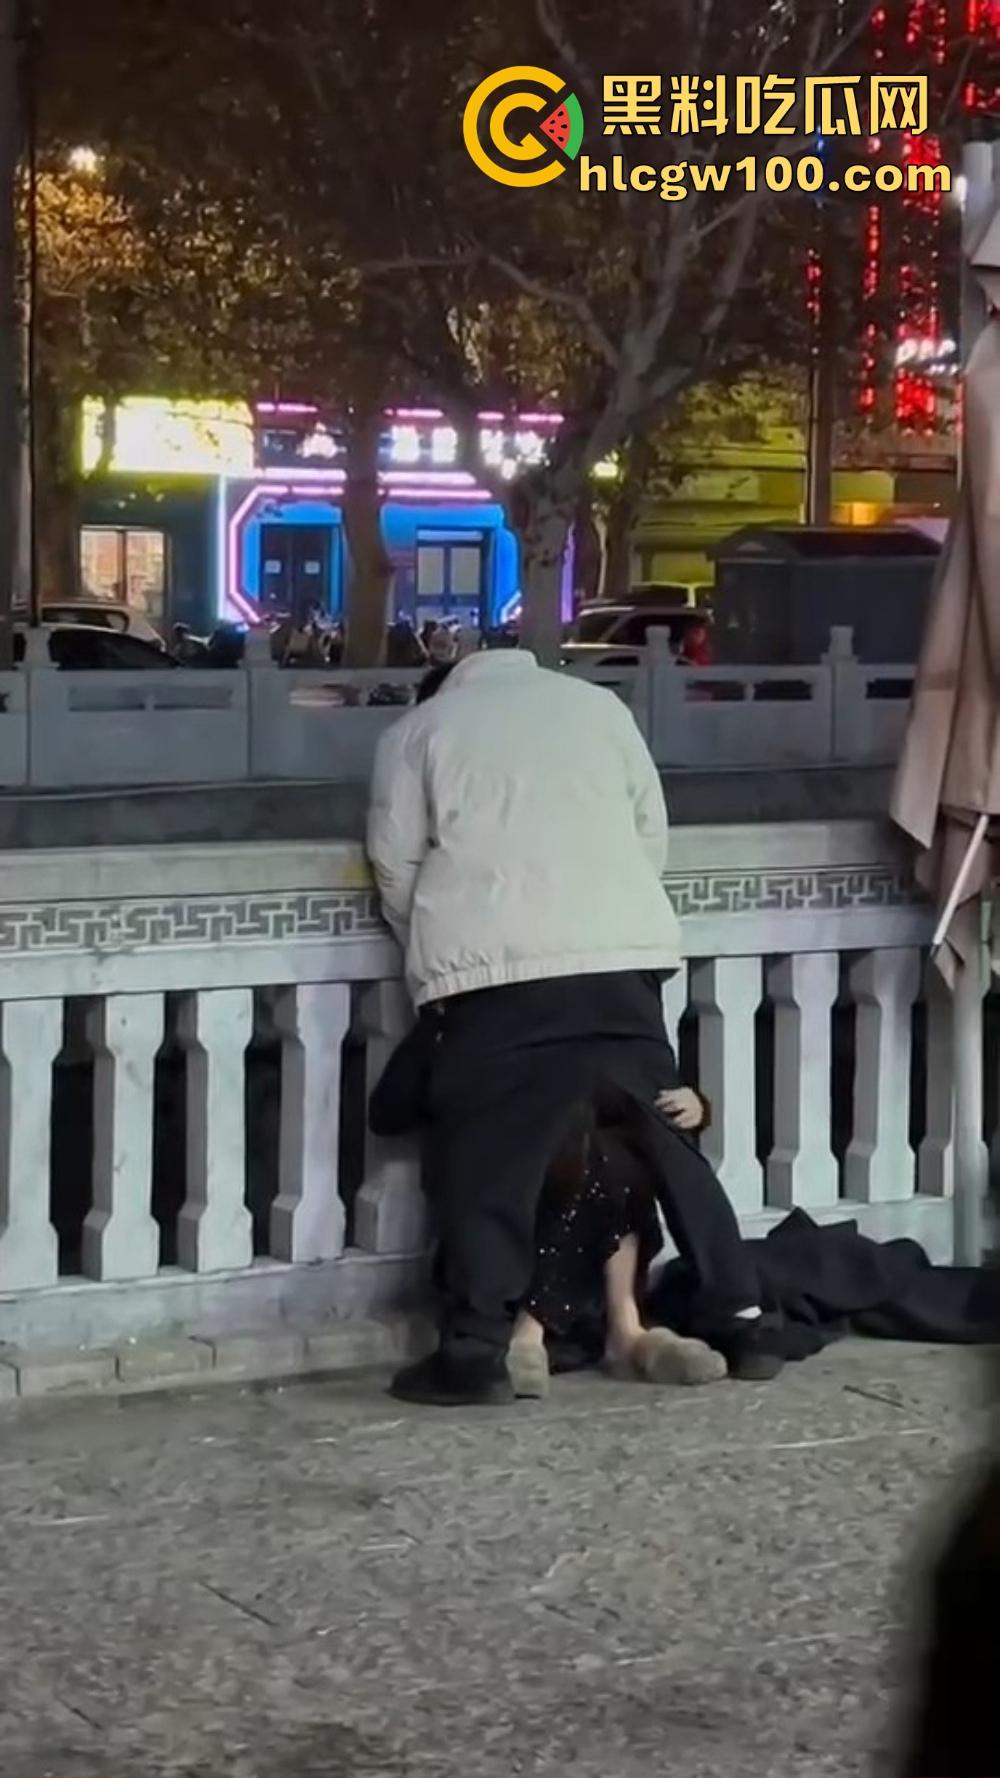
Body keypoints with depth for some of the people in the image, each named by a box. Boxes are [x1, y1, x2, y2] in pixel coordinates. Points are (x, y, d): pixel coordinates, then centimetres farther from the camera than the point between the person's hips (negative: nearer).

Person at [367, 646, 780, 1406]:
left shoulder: (417, 729, 14)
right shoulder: (598, 704, 21)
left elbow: (397, 868, 10)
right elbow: (653, 837, 19)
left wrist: (436, 950, 24)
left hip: (493, 965, -3)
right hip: (622, 951, 3)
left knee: (487, 1158, 0)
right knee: (668, 1137, 11)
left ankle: (475, 1351, -5)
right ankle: (740, 1322, 12)